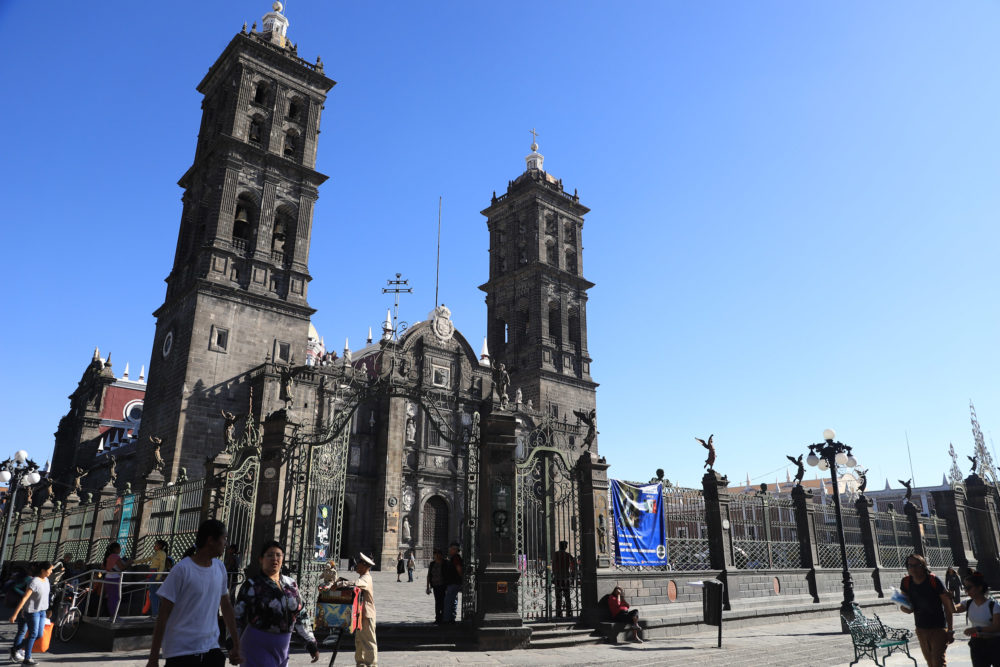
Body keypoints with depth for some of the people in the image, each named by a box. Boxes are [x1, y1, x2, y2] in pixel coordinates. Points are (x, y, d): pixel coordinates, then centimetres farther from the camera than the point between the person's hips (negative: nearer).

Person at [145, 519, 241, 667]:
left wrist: (236, 644, 16)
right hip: (181, 652, -5)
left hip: (211, 649, 5)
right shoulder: (182, 570, -12)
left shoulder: (220, 567, 6)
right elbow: (163, 615, -10)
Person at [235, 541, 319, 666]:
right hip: (258, 647, -5)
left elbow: (300, 616, 14)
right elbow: (237, 617, -5)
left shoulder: (291, 584, 9)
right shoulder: (252, 585, -6)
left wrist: (311, 644, 12)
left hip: (282, 648, 5)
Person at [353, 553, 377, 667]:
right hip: (361, 614, 10)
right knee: (359, 640, 16)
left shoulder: (366, 578, -19)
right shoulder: (363, 578, 15)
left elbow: (356, 584, -37)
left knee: (368, 640, -2)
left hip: (367, 615, -10)